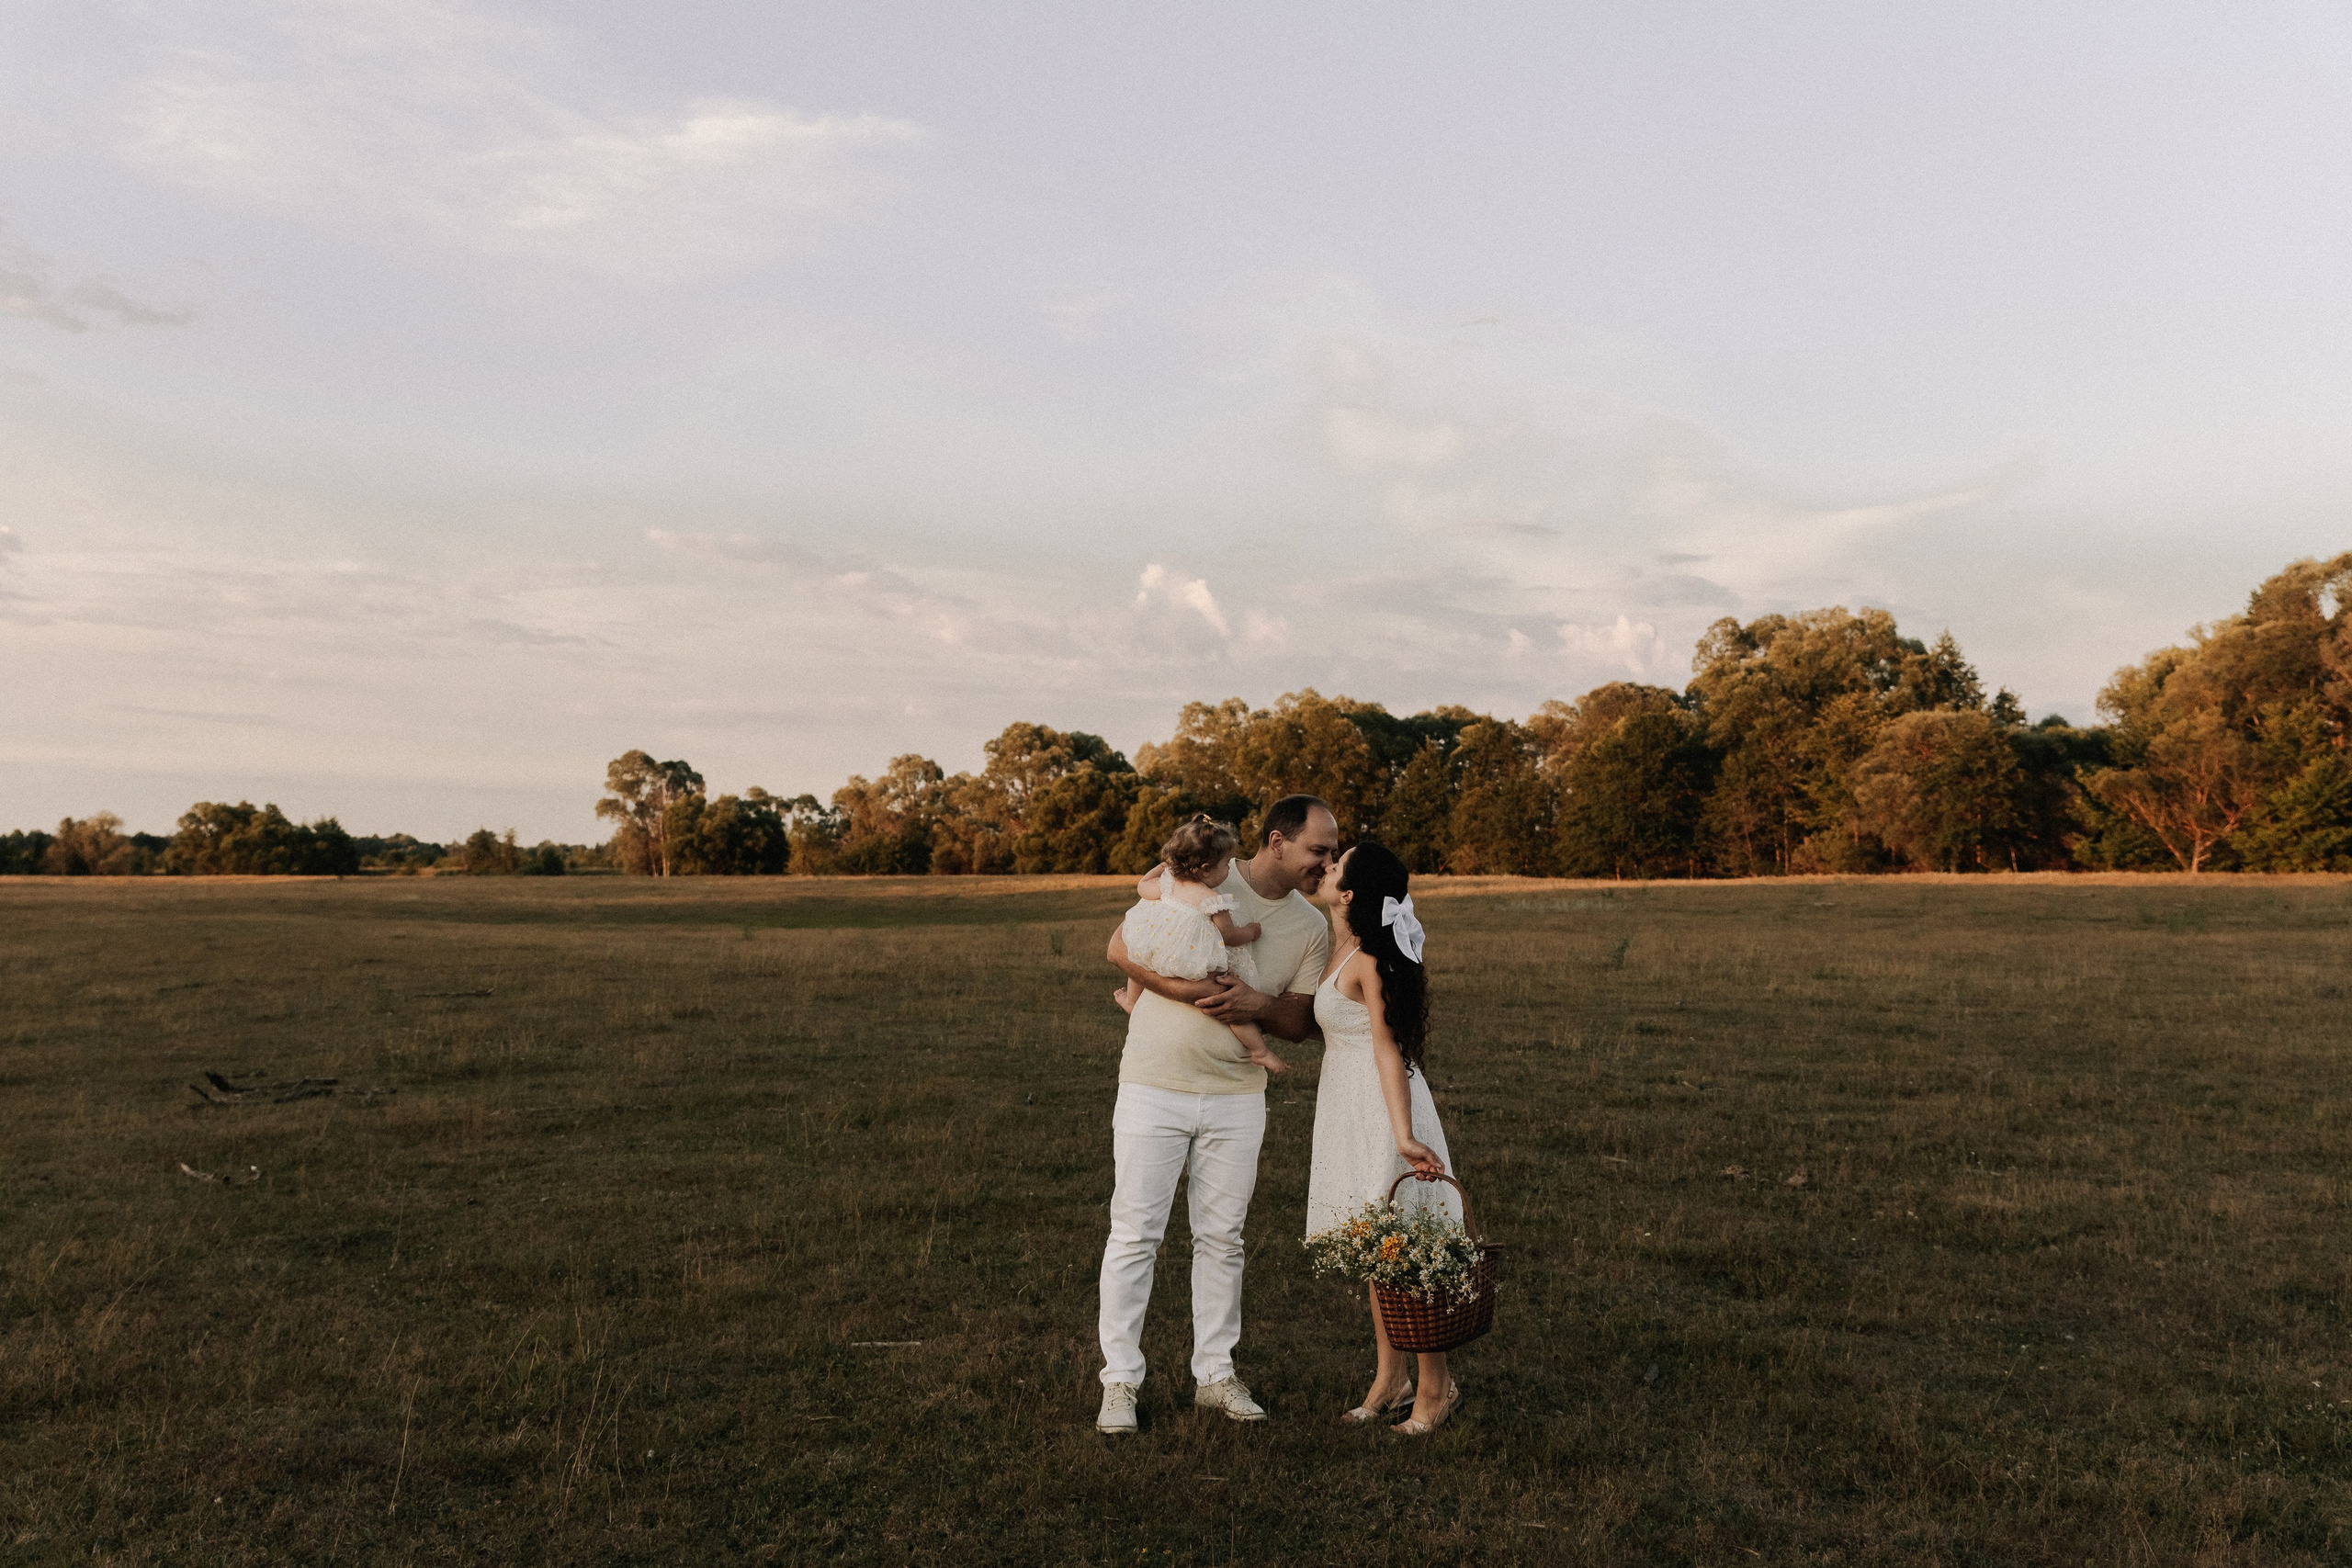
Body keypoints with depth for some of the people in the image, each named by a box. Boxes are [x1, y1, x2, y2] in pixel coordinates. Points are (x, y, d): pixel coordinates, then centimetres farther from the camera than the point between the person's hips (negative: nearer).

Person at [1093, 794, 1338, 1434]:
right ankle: (1120, 1381, 11)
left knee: (1223, 1238, 10)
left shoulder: (1312, 927, 4)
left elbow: (1301, 1021, 3)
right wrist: (1191, 991, -24)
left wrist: (1256, 1006, -19)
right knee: (1135, 1233, 0)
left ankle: (1215, 1374, 24)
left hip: (1238, 1098, 4)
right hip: (1153, 1089, -4)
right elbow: (1121, 948, -13)